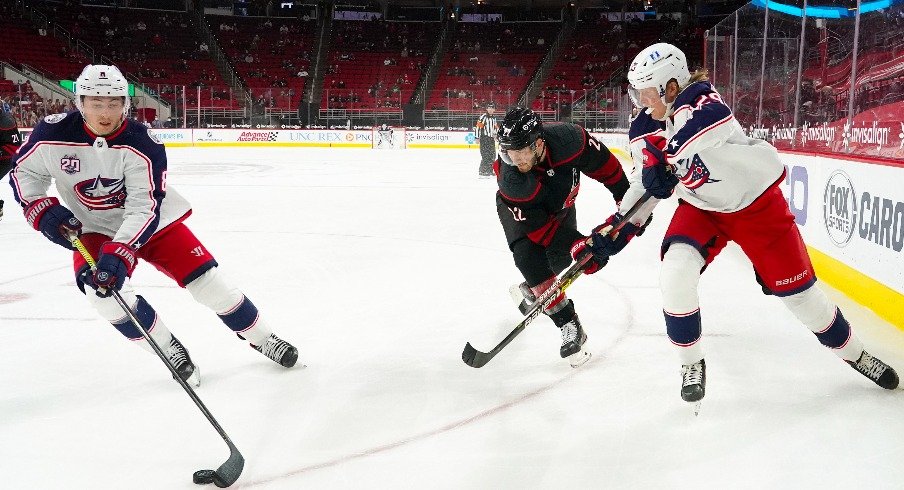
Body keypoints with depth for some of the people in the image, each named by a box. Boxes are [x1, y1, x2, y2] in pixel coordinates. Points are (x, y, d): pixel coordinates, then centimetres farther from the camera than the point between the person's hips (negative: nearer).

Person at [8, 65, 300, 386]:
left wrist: (119, 252, -42)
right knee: (100, 287, -25)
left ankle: (261, 337, 13)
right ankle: (169, 350, -6)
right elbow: (23, 172, 1)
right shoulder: (53, 134, -18)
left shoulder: (142, 143, -25)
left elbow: (145, 208, -29)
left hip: (151, 219, -1)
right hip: (93, 229, 2)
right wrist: (41, 210, -16)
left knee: (204, 276, -8)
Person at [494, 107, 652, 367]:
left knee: (560, 260, 0)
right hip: (521, 210, -3)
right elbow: (538, 226, -33)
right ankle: (569, 326, -12)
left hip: (560, 204, 3)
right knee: (529, 258, -22)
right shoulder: (510, 178, -41)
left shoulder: (569, 139, -38)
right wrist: (577, 244, -42)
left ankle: (529, 291, 34)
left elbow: (605, 164, -18)